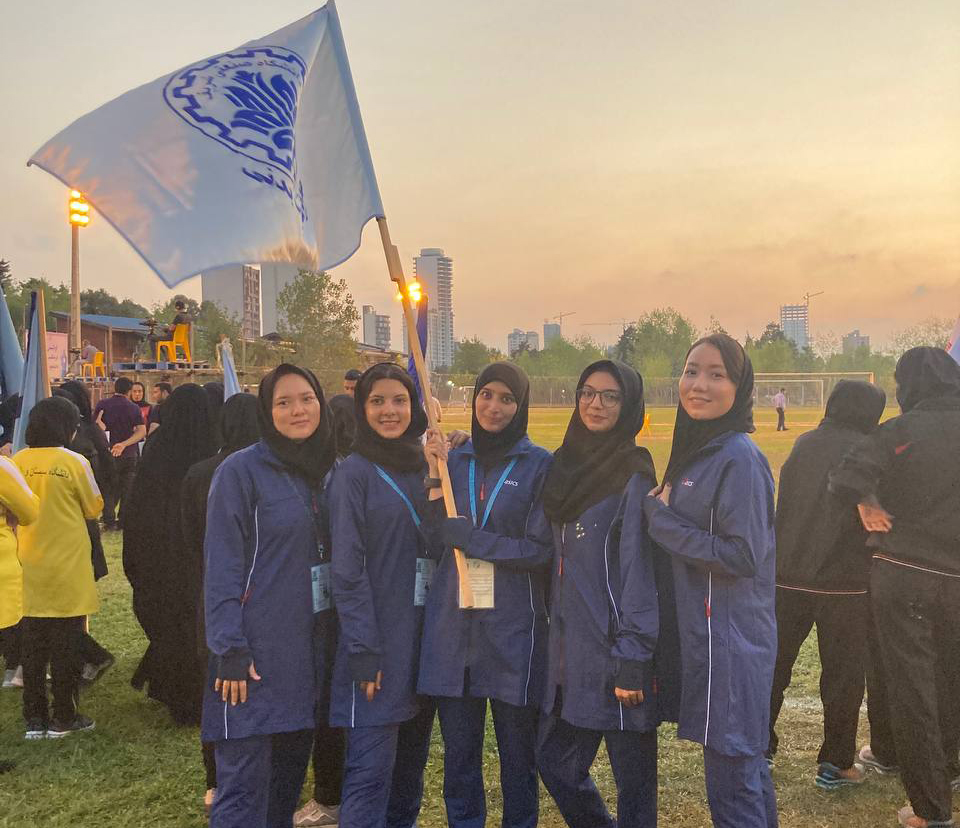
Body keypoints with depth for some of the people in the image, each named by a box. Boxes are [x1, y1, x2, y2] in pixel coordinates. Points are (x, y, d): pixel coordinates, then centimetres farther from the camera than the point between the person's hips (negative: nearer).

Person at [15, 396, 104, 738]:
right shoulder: (74, 462, -13)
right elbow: (94, 508, 0)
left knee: (32, 645, 11)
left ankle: (35, 719, 17)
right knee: (66, 645, 7)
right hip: (67, 568, -4)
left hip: (29, 567, 4)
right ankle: (63, 718, 14)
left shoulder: (18, 461, -2)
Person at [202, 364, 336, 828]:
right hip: (255, 656, -6)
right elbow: (221, 567, -11)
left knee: (290, 779, 15)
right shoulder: (241, 471, -8)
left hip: (310, 652, 6)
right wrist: (230, 651, -16)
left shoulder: (327, 472, 11)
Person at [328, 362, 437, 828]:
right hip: (378, 643, -6)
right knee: (371, 769, -5)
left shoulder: (424, 469, 10)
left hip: (425, 634, 6)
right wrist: (364, 651, -16)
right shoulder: (354, 473, -8)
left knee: (411, 763, 15)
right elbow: (347, 569, -12)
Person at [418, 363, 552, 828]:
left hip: (513, 629, -3)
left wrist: (467, 537, -14)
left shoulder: (540, 466, -2)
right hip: (453, 626, 3)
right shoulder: (453, 461, 9)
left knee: (518, 755, 10)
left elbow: (539, 549, -9)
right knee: (458, 755, 12)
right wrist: (433, 488, -11)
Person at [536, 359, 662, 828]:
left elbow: (639, 571, -16)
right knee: (555, 763, 17)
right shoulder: (567, 468, 9)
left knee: (633, 781, 6)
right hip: (570, 650, 7)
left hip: (614, 650, -7)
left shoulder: (633, 478, -11)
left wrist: (632, 661, -19)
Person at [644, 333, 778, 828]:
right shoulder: (695, 450, 11)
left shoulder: (739, 459, -16)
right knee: (747, 767, 20)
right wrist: (662, 510, 3)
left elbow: (742, 556, -22)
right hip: (704, 633, 9)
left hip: (730, 642, -9)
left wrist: (660, 516, -16)